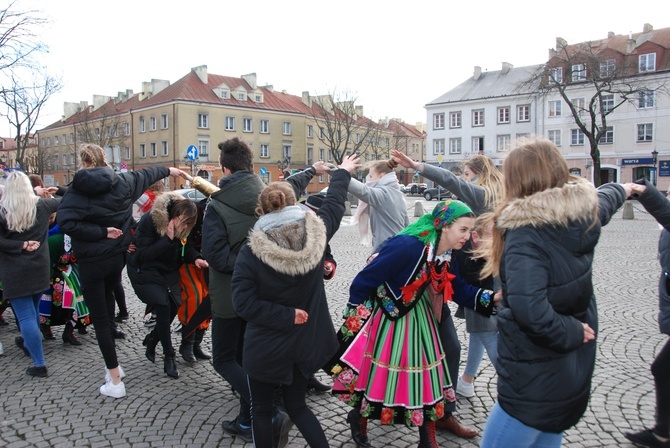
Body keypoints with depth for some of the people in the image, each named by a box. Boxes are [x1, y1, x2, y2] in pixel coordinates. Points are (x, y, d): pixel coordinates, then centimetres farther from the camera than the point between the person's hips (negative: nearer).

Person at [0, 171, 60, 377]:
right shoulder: (41, 205, 0)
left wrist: (22, 245, -12)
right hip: (39, 268, 5)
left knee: (25, 316, -3)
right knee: (33, 310, 24)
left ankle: (39, 364, -4)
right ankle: (28, 343, 46)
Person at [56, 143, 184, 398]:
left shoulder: (77, 190, -10)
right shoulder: (122, 182, 0)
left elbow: (66, 222, -25)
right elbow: (145, 175, 19)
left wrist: (102, 232, -18)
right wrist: (168, 171, 36)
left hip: (92, 261, -5)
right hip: (118, 256, 5)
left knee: (100, 320, 2)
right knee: (106, 297, 26)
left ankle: (115, 381, 5)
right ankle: (113, 366, 30)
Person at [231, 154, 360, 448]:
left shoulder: (251, 252, -19)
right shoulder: (316, 233, -10)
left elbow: (244, 304, -23)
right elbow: (334, 203, 9)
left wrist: (286, 316, -16)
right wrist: (343, 172, 25)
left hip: (267, 346, -4)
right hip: (306, 340, 4)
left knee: (261, 409, 18)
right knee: (296, 405, 22)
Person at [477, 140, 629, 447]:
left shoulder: (526, 234, -26)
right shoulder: (585, 213, -1)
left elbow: (529, 311, -40)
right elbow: (604, 199, 24)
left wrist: (572, 332, -20)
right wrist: (622, 189, 47)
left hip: (535, 381, -8)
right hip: (576, 371, 9)